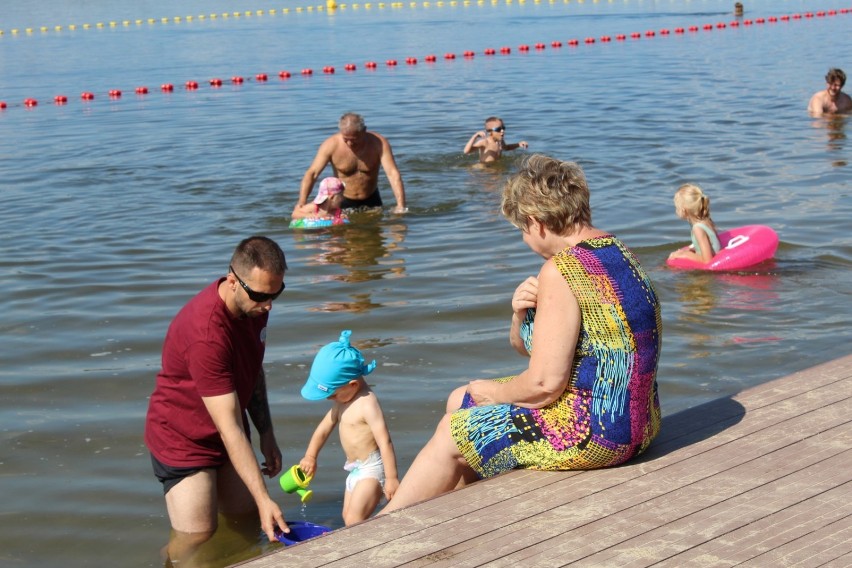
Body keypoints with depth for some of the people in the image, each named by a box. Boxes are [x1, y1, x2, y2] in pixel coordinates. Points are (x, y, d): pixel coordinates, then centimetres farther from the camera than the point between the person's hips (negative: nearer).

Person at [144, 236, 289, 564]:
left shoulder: (254, 304, -8)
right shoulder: (206, 334, -35)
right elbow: (230, 428, -34)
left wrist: (266, 434, 6)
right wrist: (264, 499, -34)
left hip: (230, 432, 8)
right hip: (184, 440, -8)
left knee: (248, 522, 8)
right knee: (196, 541, -12)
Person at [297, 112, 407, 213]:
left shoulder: (379, 143, -18)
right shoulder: (331, 145, -18)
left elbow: (393, 173, -25)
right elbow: (312, 173, -19)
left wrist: (401, 205, -37)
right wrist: (302, 203, -34)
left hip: (371, 201, 1)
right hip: (342, 201, -1)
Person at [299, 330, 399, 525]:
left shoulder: (367, 404, -23)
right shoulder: (341, 402, 6)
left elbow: (385, 441, -25)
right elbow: (324, 428, 15)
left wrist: (392, 478, -25)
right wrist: (310, 456, 6)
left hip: (373, 469, -10)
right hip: (356, 469, 10)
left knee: (354, 519, -16)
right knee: (348, 516, 13)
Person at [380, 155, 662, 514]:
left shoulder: (561, 271, -22)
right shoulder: (620, 255, 9)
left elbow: (544, 384, -24)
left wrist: (490, 391, -5)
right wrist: (522, 313, -7)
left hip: (591, 434, -10)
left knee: (451, 433, 5)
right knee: (460, 402, 21)